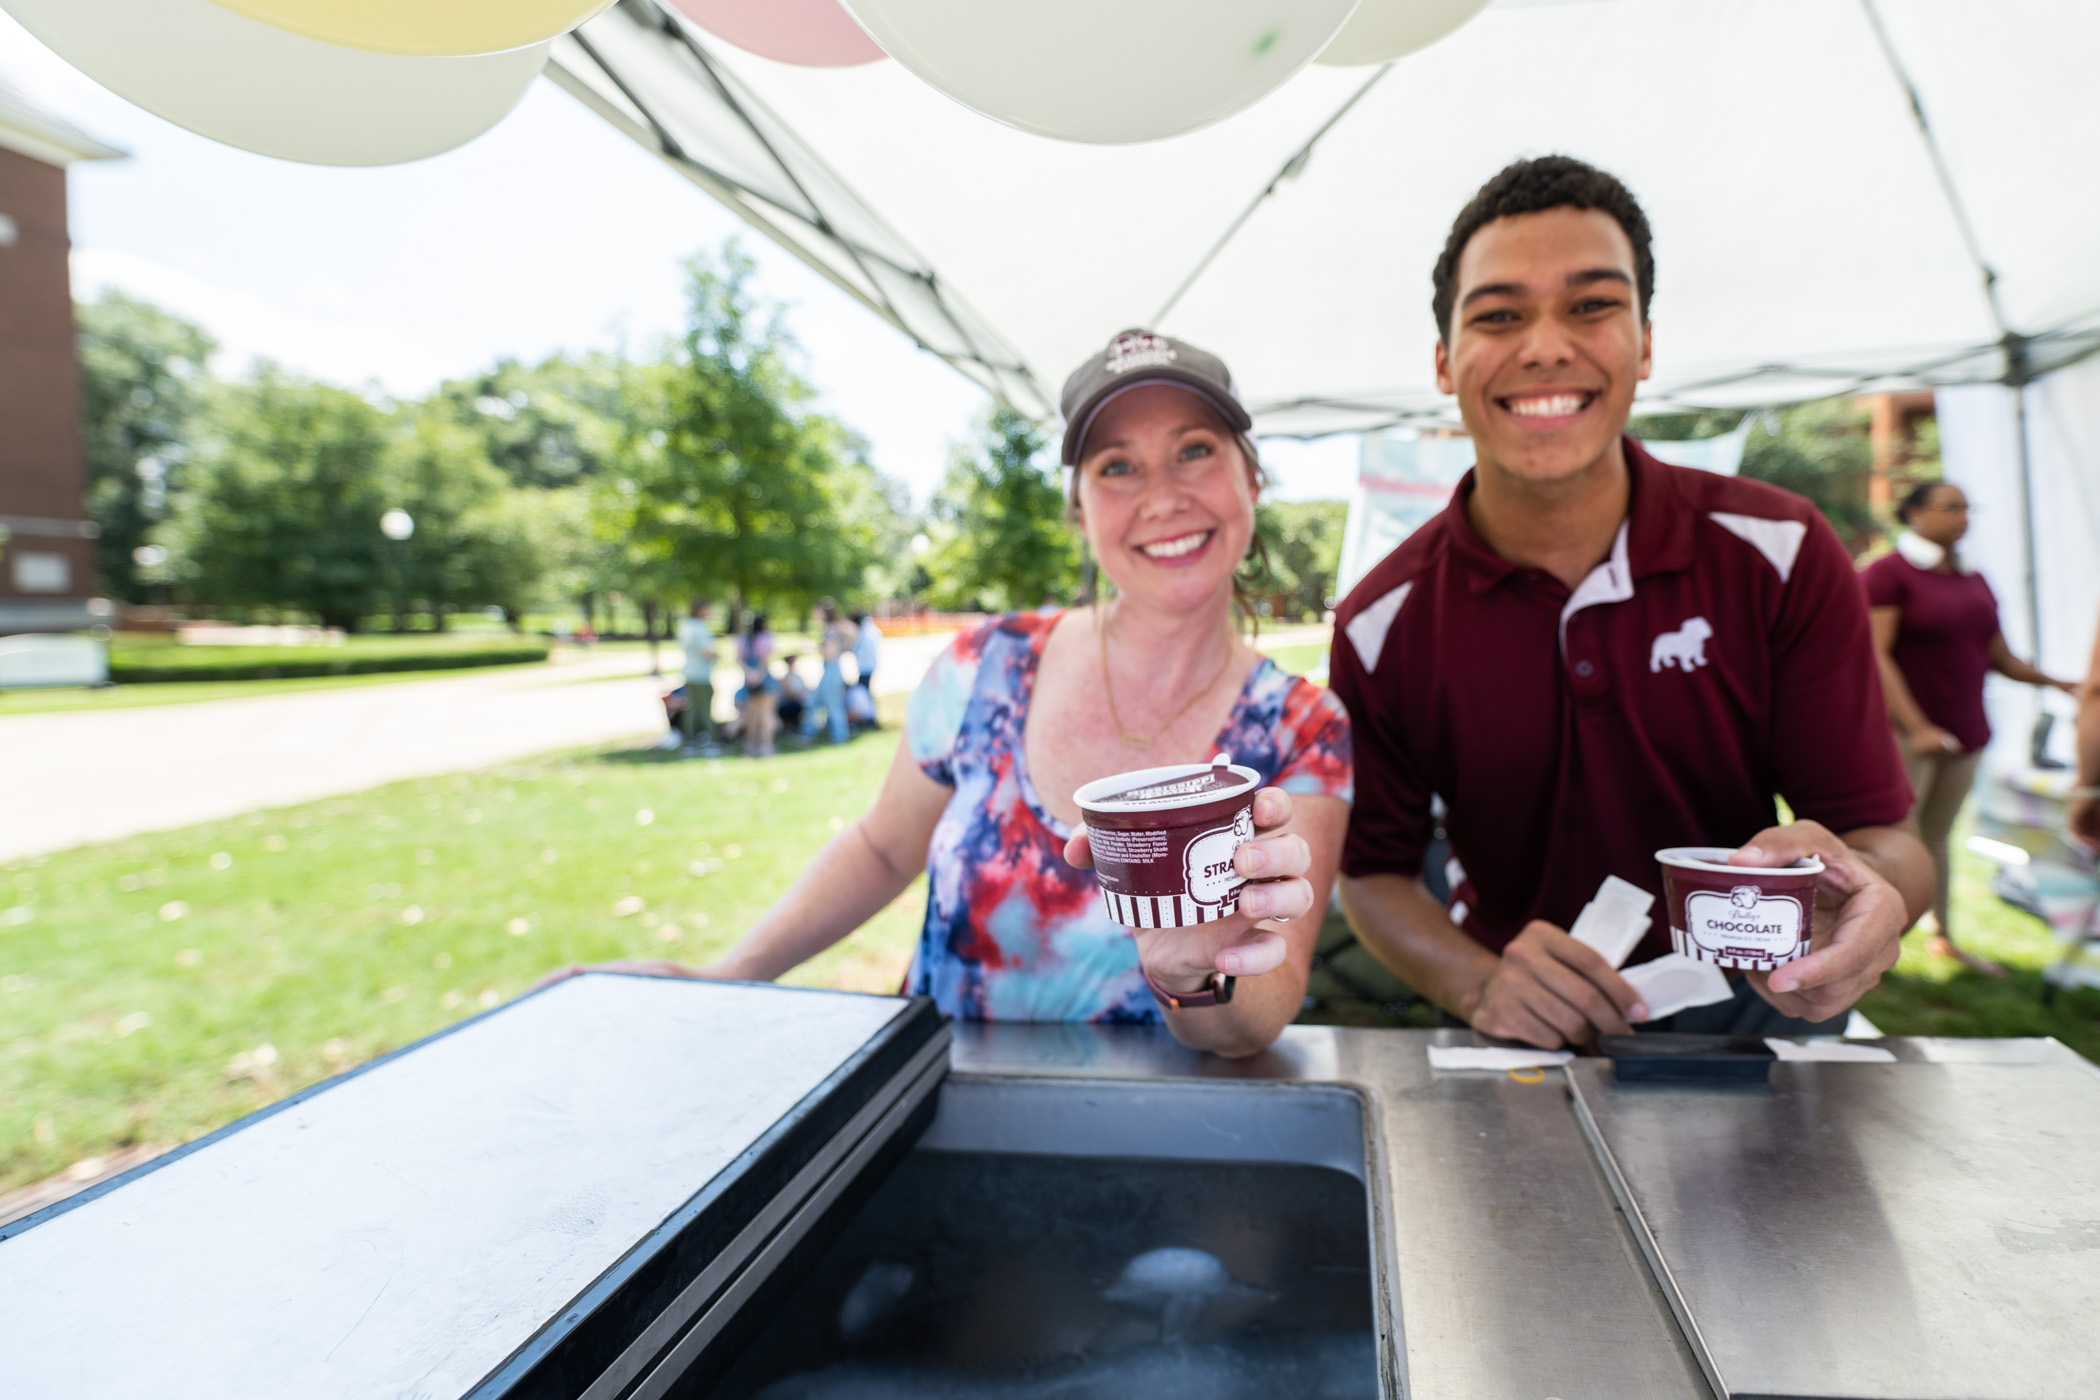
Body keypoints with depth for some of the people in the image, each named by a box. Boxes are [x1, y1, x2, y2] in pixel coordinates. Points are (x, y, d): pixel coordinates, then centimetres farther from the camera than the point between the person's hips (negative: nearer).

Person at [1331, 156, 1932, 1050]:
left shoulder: (1782, 555, -9)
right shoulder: (1381, 625, -11)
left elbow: (1884, 834, -7)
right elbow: (1373, 869, -2)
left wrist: (1868, 894, -30)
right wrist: (1478, 985, -20)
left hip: (1756, 1008, 2)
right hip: (1529, 1042, -1)